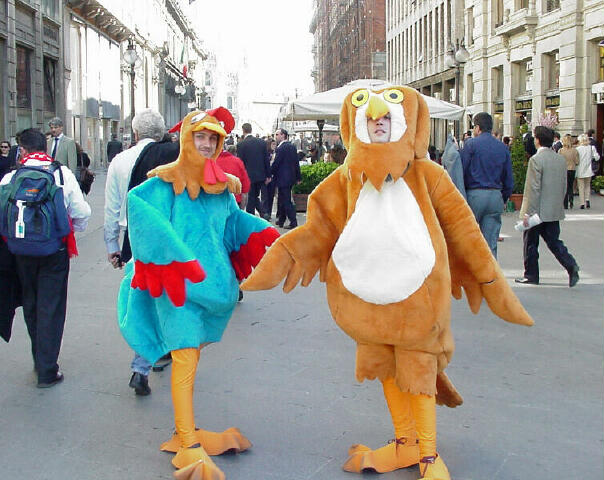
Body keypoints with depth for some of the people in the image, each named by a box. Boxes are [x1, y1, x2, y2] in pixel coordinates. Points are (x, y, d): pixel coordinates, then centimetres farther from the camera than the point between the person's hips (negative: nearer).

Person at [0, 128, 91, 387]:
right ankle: (47, 370, 6)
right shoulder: (63, 174, -9)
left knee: (30, 305, 18)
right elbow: (82, 213, -6)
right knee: (51, 308, 5)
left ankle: (40, 361, 32)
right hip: (55, 250, -1)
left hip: (22, 251, 2)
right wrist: (73, 229, 14)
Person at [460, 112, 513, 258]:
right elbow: (509, 180, 12)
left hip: (474, 194, -3)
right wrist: (504, 199, 22)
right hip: (495, 196, 4)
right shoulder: (503, 147, 10)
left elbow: (462, 171, -6)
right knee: (491, 244, 5)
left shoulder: (471, 144, -3)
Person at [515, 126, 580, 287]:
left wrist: (528, 213, -16)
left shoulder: (536, 159, -16)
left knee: (530, 243, 7)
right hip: (555, 212, 7)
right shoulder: (561, 159, 7)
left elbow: (533, 188, -19)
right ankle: (571, 265, -7)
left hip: (538, 210, -7)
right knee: (554, 241, 12)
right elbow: (564, 187, 12)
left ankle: (531, 275, 15)